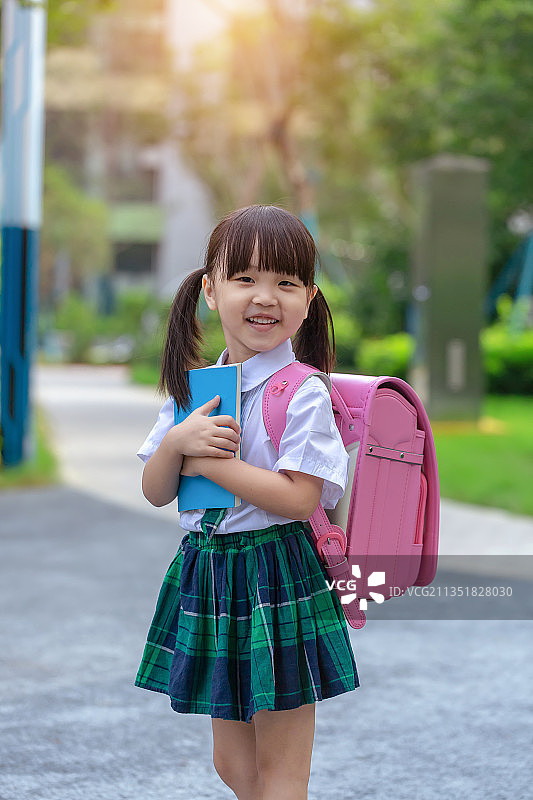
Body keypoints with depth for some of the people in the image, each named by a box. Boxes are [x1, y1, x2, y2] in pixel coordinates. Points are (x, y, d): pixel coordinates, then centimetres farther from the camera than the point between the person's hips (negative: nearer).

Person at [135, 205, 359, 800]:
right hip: (206, 572, 6)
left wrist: (207, 462, -17)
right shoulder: (194, 386, 7)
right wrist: (178, 442, -12)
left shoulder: (304, 392, -12)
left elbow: (300, 498, -21)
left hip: (277, 573, -6)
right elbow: (155, 493, 8)